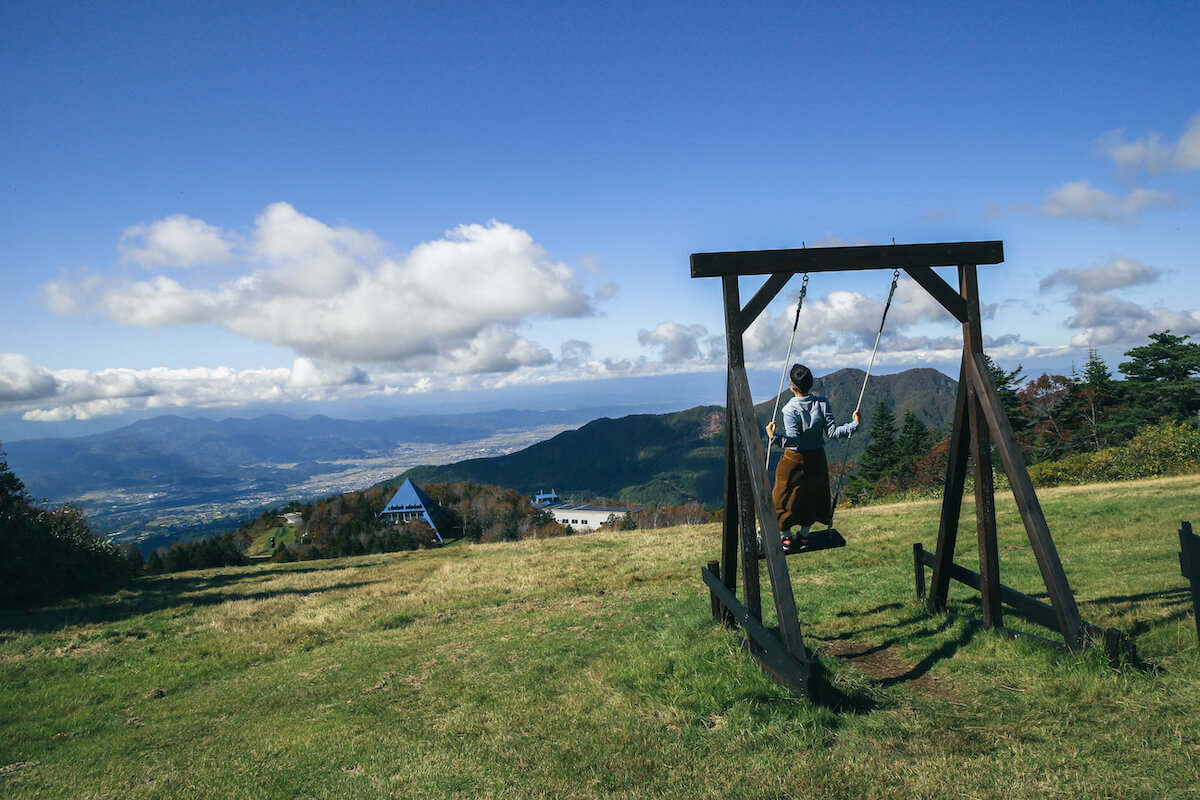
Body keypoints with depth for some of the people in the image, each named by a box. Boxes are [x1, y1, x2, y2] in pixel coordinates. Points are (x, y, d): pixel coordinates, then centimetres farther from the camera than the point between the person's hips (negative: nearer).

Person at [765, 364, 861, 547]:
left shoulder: (790, 409, -21)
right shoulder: (822, 404, -9)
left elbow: (793, 439, -28)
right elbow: (832, 432, -11)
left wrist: (774, 438, -41)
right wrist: (854, 424, -3)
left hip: (794, 460, -4)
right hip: (817, 458, 4)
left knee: (785, 497, 14)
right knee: (812, 496, 21)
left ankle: (786, 536, 24)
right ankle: (804, 535, 32)